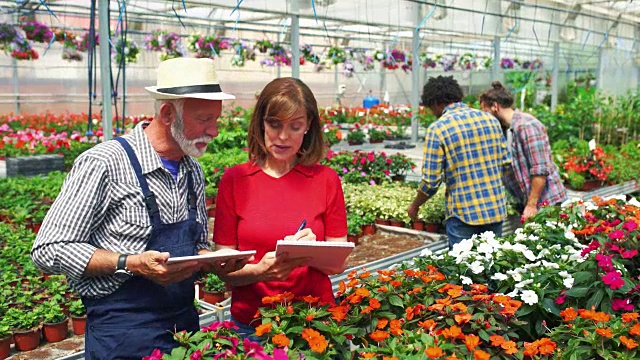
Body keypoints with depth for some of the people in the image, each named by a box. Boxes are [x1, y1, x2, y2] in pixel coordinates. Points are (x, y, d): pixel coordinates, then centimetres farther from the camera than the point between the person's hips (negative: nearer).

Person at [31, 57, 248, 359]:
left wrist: (213, 262, -5)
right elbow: (49, 250, -15)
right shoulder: (104, 164, -15)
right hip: (123, 335, -6)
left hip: (185, 324, 6)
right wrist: (131, 264, -24)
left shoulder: (193, 171, 6)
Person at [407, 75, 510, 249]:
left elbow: (431, 181, -11)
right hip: (496, 210, 5)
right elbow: (505, 163, 10)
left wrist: (414, 205, 5)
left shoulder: (437, 129, -11)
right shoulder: (490, 119, 5)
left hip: (463, 215, -5)